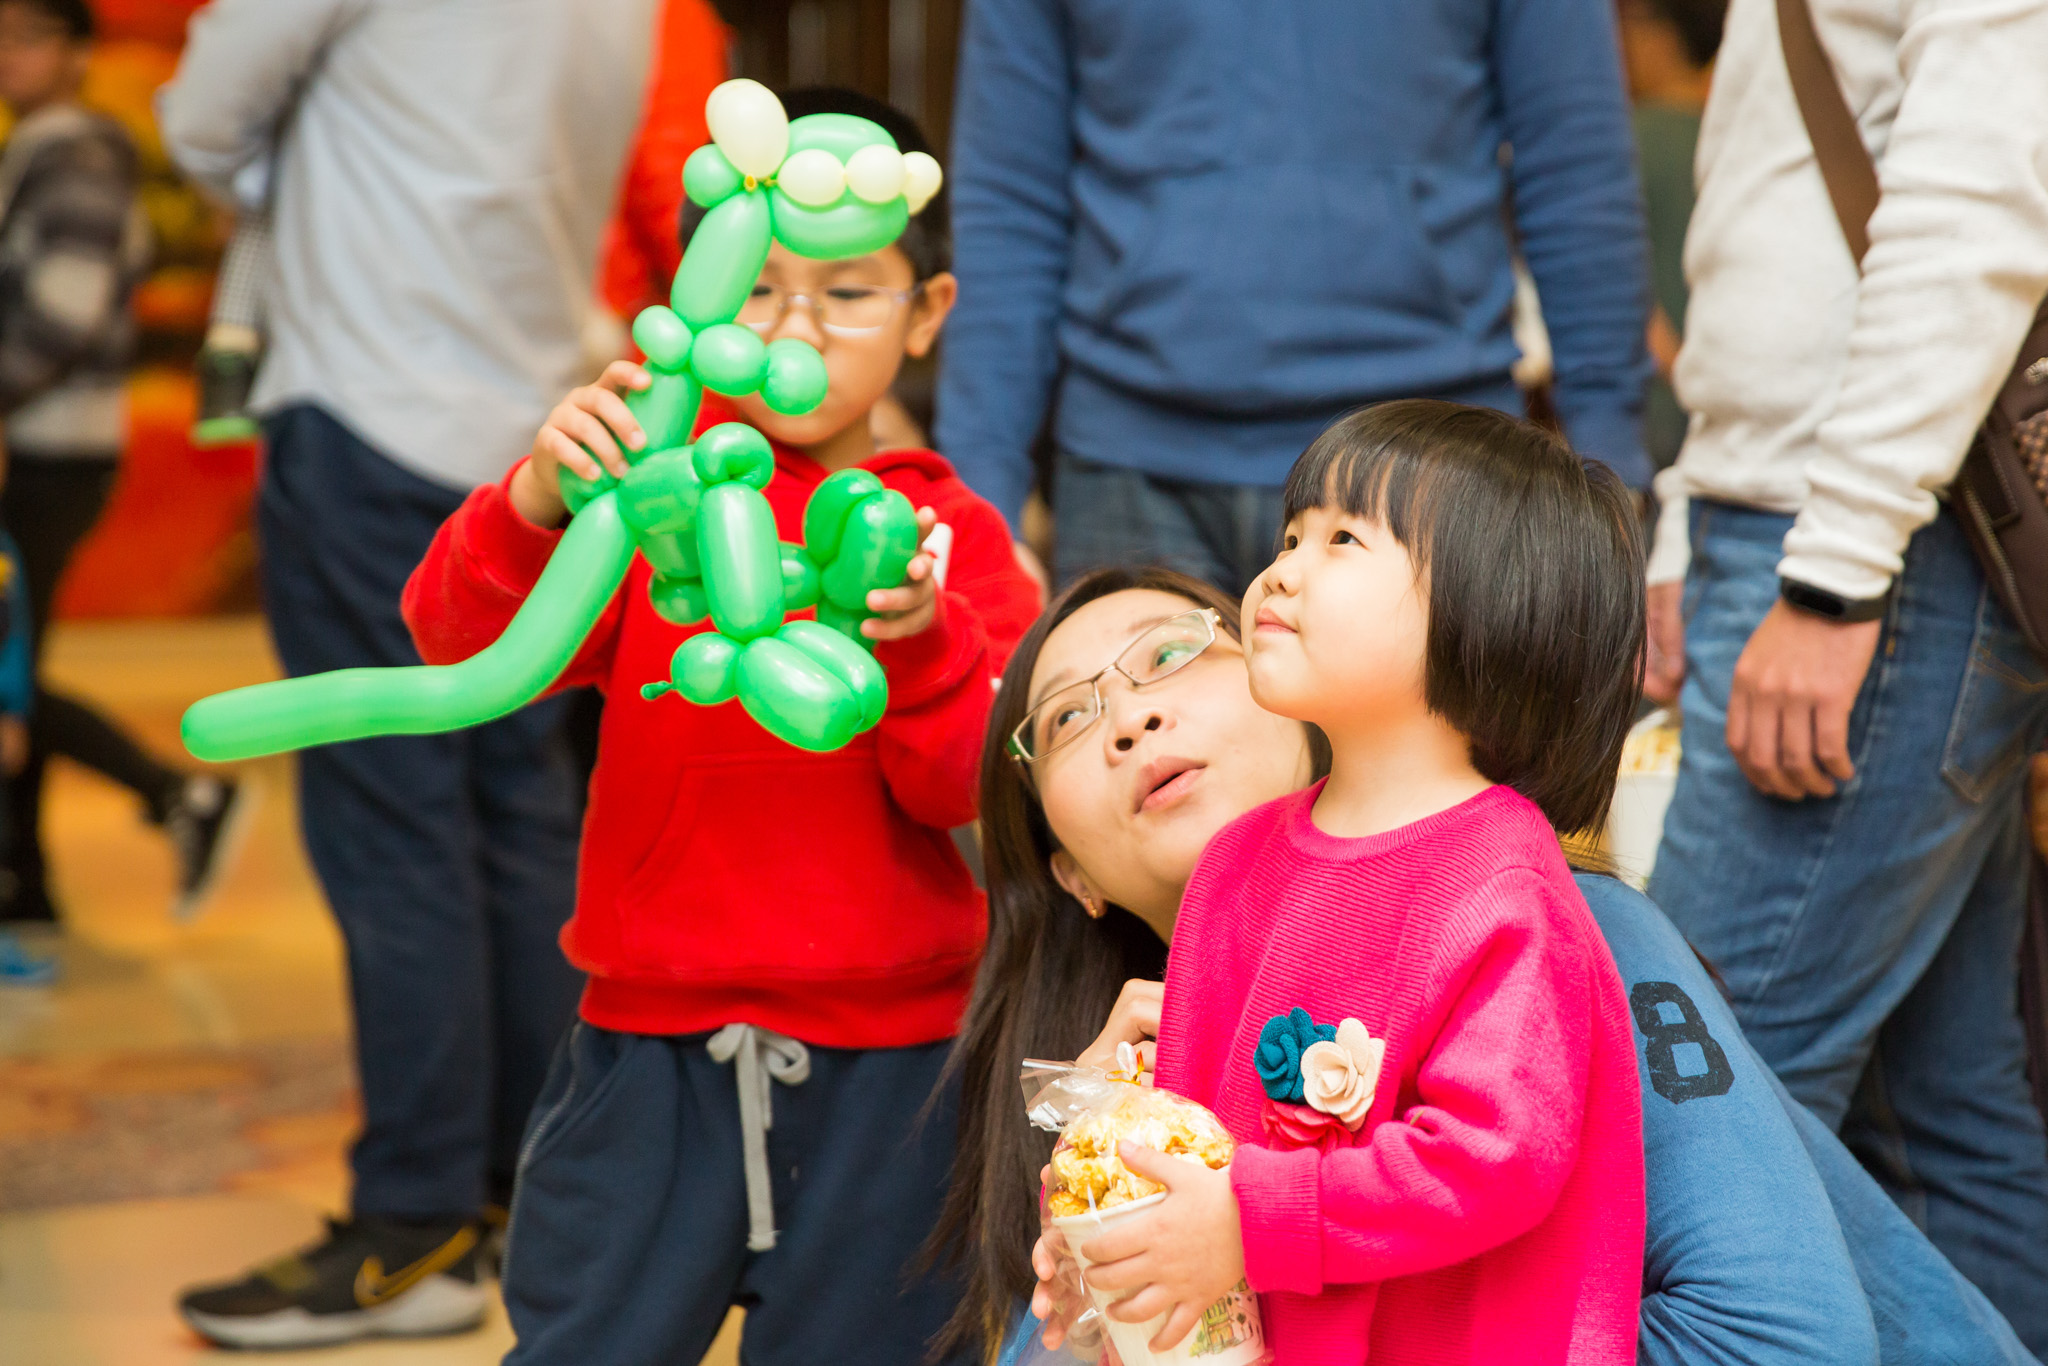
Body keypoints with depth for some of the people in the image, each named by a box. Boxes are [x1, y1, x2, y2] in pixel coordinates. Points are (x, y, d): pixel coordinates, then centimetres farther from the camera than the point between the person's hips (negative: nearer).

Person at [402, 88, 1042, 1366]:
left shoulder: (954, 536, 3)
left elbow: (968, 788, -8)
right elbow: (464, 644, -11)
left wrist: (918, 638, -28)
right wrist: (537, 501, -30)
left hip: (885, 1068, 0)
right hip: (652, 1050, 0)